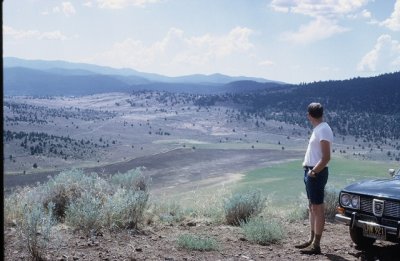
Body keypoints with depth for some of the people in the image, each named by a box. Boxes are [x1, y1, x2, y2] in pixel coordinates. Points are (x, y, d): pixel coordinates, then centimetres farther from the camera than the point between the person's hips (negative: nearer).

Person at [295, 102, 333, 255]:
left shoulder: (323, 130, -16)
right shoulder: (318, 129, 13)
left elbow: (326, 157, -22)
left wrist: (313, 172, -20)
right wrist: (310, 170, 12)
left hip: (316, 173, -10)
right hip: (311, 171, 10)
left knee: (318, 208, -6)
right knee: (312, 207, 15)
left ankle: (316, 245, -2)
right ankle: (312, 240, 24)